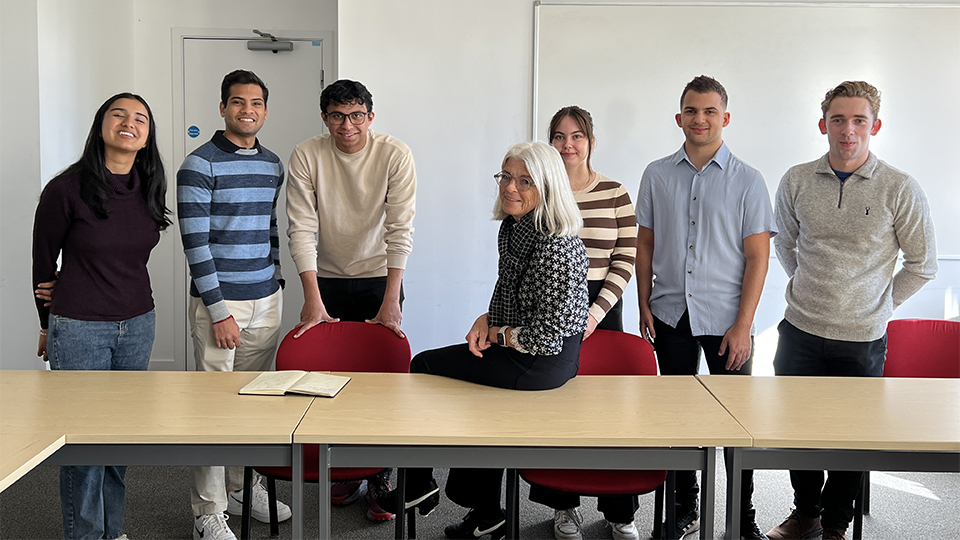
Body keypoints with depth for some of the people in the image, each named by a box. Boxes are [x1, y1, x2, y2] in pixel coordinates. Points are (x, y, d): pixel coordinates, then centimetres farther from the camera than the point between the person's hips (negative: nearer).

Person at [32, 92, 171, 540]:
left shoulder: (149, 188, 2)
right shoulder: (67, 188, -12)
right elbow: (43, 259, 1)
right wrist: (49, 323, 12)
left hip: (137, 325, 5)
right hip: (79, 330, -5)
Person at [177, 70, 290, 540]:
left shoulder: (273, 165, 12)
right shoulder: (200, 164, -8)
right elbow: (196, 242, -12)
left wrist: (274, 284, 16)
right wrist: (219, 312, -15)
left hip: (266, 300, 6)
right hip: (220, 303, -6)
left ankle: (244, 487, 29)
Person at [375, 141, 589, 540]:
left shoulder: (559, 248, -26)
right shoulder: (510, 227, 3)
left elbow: (544, 338, -25)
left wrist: (498, 335, -10)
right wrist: (486, 320, 0)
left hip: (546, 362, -9)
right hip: (516, 350, 9)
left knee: (424, 366, 1)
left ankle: (418, 486, 20)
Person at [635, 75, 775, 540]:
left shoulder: (747, 181, -2)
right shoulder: (657, 175, 6)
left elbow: (758, 257, -4)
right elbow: (645, 244, 11)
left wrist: (743, 325, -10)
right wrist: (644, 306, 4)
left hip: (725, 319, -2)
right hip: (670, 316, 3)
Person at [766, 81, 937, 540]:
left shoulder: (900, 190, -8)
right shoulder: (797, 181, 0)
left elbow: (922, 265, 2)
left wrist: (875, 305, 3)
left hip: (862, 339, -2)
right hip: (800, 331, 3)